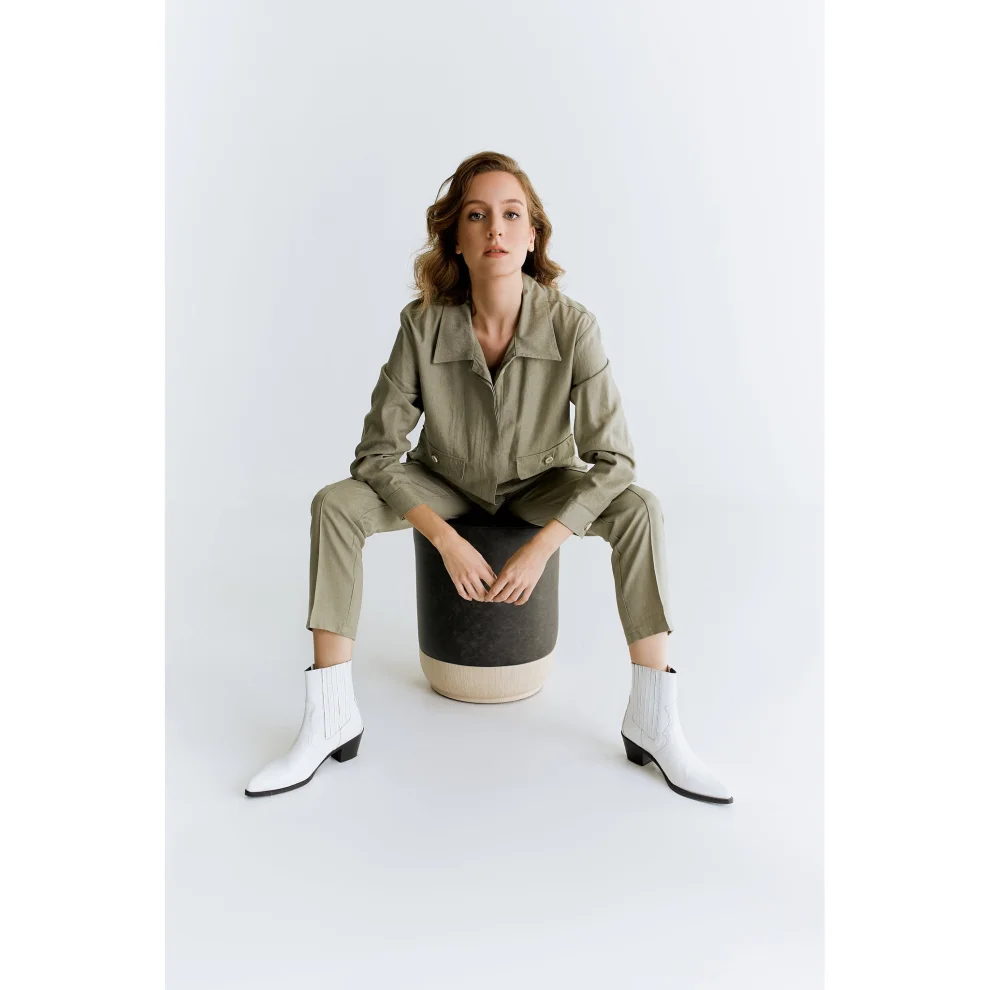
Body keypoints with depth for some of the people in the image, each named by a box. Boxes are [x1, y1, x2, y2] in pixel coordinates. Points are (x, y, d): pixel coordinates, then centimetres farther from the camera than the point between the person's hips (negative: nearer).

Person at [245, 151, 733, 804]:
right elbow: (376, 454, -19)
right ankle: (331, 720, -15)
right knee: (334, 504, -22)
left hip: (540, 482, 0)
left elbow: (614, 458, -24)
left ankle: (653, 723, -17)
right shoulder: (424, 324, -24)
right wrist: (447, 541, -28)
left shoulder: (572, 324, -26)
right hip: (448, 482, 1)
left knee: (640, 508, -27)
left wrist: (541, 549, -30)